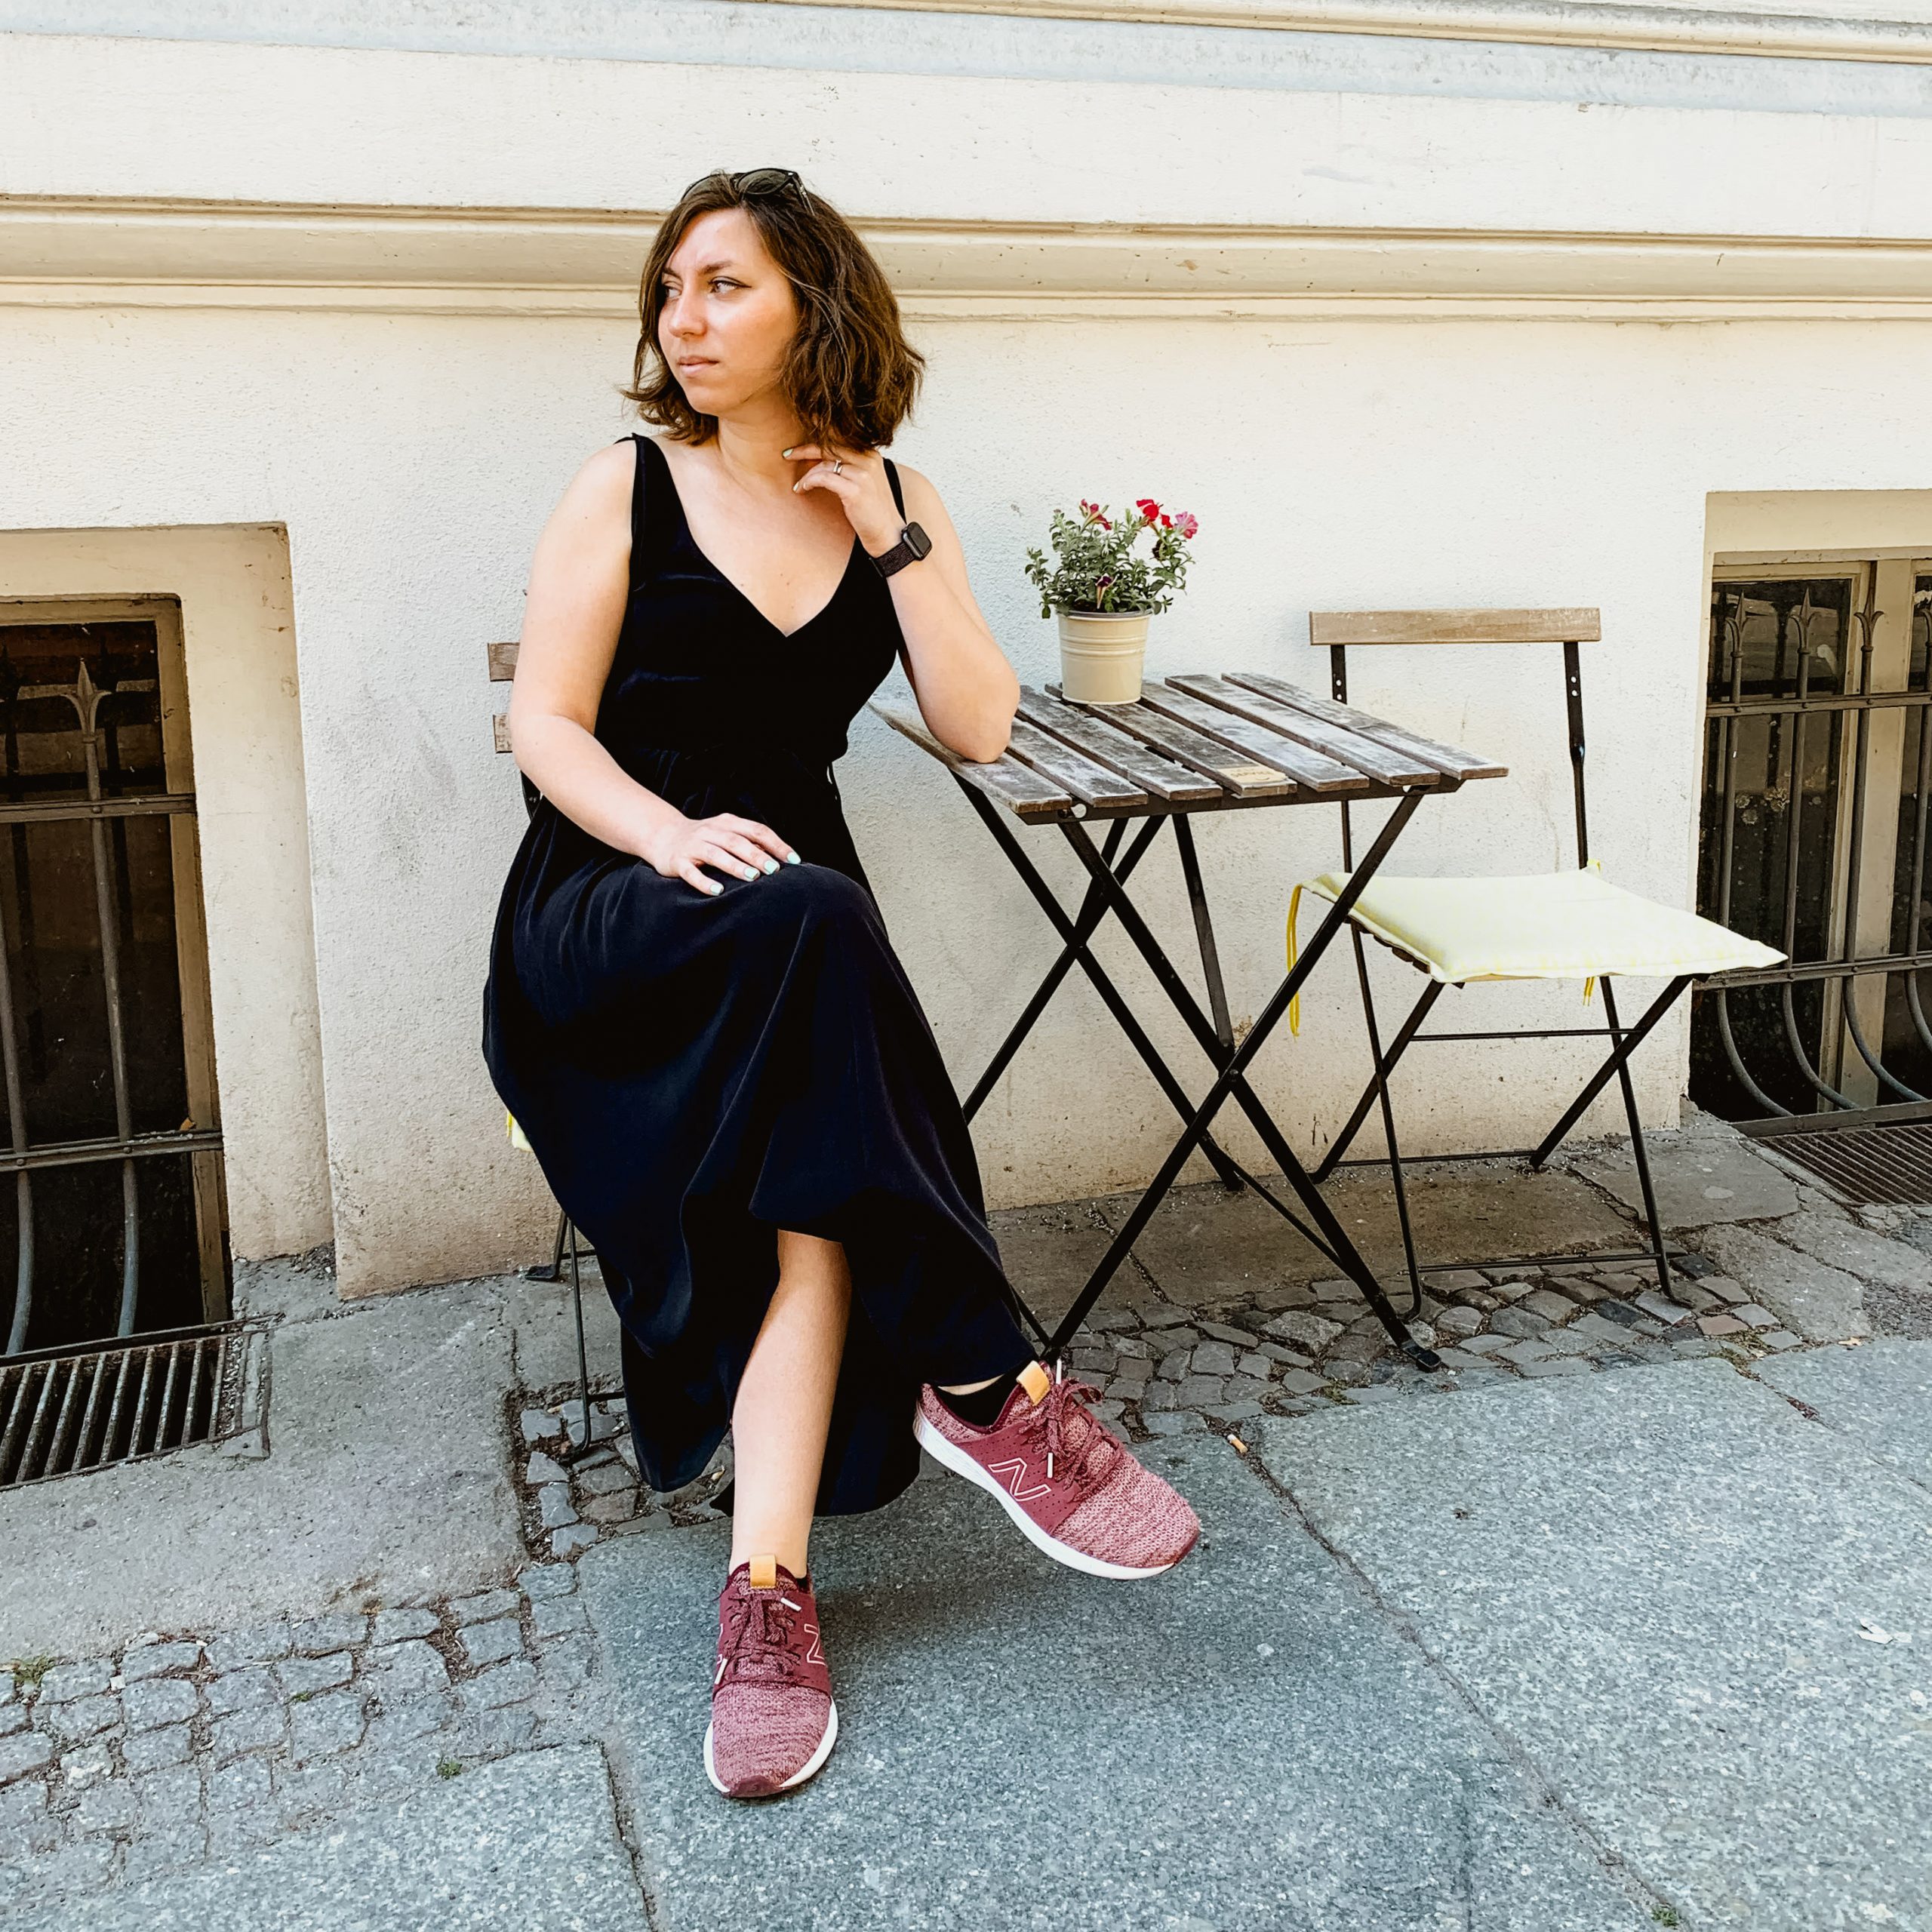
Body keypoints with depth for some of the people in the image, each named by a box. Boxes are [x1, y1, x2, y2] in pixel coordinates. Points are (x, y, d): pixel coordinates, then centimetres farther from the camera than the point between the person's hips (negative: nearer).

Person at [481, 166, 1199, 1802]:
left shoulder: (893, 501, 9)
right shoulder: (628, 489, 2)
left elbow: (978, 727, 1)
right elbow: (546, 726, -3)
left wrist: (894, 541, -7)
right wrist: (670, 834, -21)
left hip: (796, 926, 3)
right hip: (604, 914, -2)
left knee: (815, 1196, -28)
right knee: (809, 922, -37)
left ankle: (768, 1590, -27)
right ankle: (987, 1386, -32)